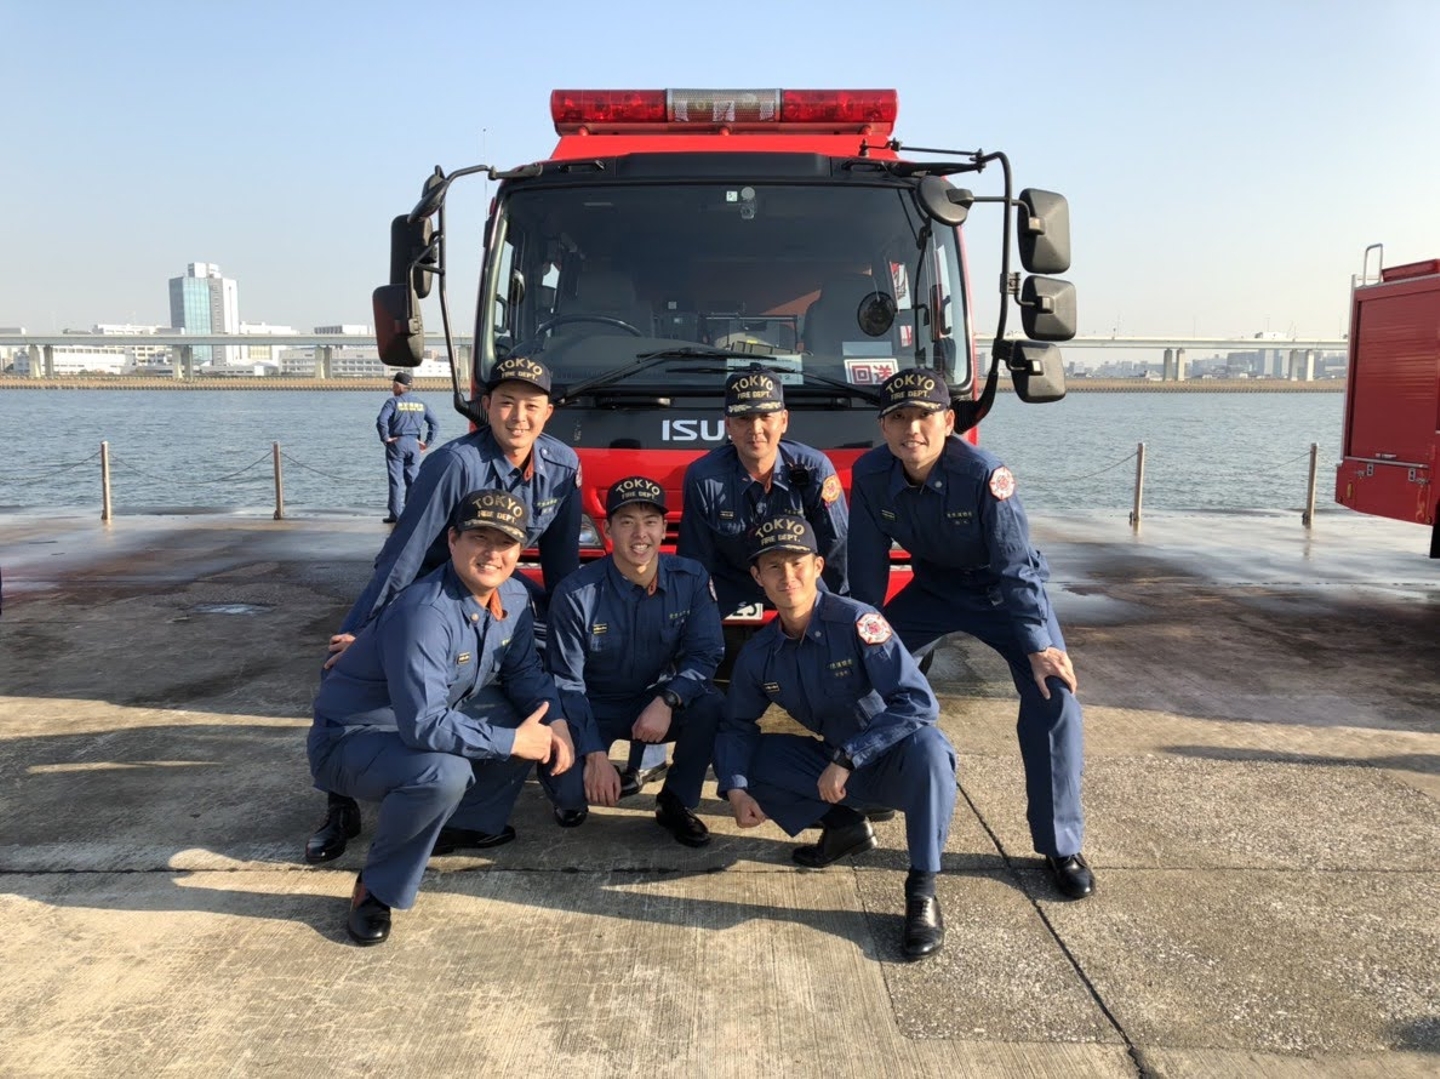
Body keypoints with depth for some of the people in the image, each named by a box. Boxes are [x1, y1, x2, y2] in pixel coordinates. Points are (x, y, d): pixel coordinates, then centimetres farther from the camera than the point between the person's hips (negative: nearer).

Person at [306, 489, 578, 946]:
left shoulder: (513, 598, -6)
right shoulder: (424, 614, -32)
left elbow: (524, 672, 6)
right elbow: (423, 725, -36)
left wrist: (556, 723, -13)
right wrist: (512, 742, -28)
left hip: (435, 722, 8)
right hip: (349, 739, -8)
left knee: (537, 727, -1)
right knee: (444, 771, -37)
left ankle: (464, 824, 15)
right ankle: (376, 889, -11)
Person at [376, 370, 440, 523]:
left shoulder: (393, 402, -6)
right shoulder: (421, 404, 9)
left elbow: (381, 421, -21)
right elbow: (435, 424, 7)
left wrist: (386, 438, -10)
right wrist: (427, 442, 7)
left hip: (396, 443, -4)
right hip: (414, 443, 4)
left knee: (396, 480, 0)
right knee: (413, 479, 10)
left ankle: (395, 514, 0)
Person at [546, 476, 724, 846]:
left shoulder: (691, 579, -13)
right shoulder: (576, 593, -18)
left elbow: (705, 653, -12)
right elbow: (567, 682, -14)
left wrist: (667, 701, -31)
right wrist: (595, 756, -22)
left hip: (658, 701, 2)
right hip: (596, 708, -1)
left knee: (710, 707, -29)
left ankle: (675, 802, -4)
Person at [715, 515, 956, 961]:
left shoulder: (857, 622, -22)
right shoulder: (758, 654, -5)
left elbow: (919, 703, -29)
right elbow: (737, 725, 5)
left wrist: (846, 760, -29)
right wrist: (736, 790, -14)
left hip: (897, 765, -5)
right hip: (837, 771, 5)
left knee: (926, 746, -38)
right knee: (750, 756, -9)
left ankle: (922, 890, -19)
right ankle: (844, 824, 8)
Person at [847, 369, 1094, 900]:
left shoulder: (984, 474, -31)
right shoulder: (870, 475, -19)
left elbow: (1016, 567, -27)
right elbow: (867, 565, -8)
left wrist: (1039, 646, -32)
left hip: (1003, 592, -4)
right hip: (933, 589, 4)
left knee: (1053, 695, -20)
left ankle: (1061, 845, -5)